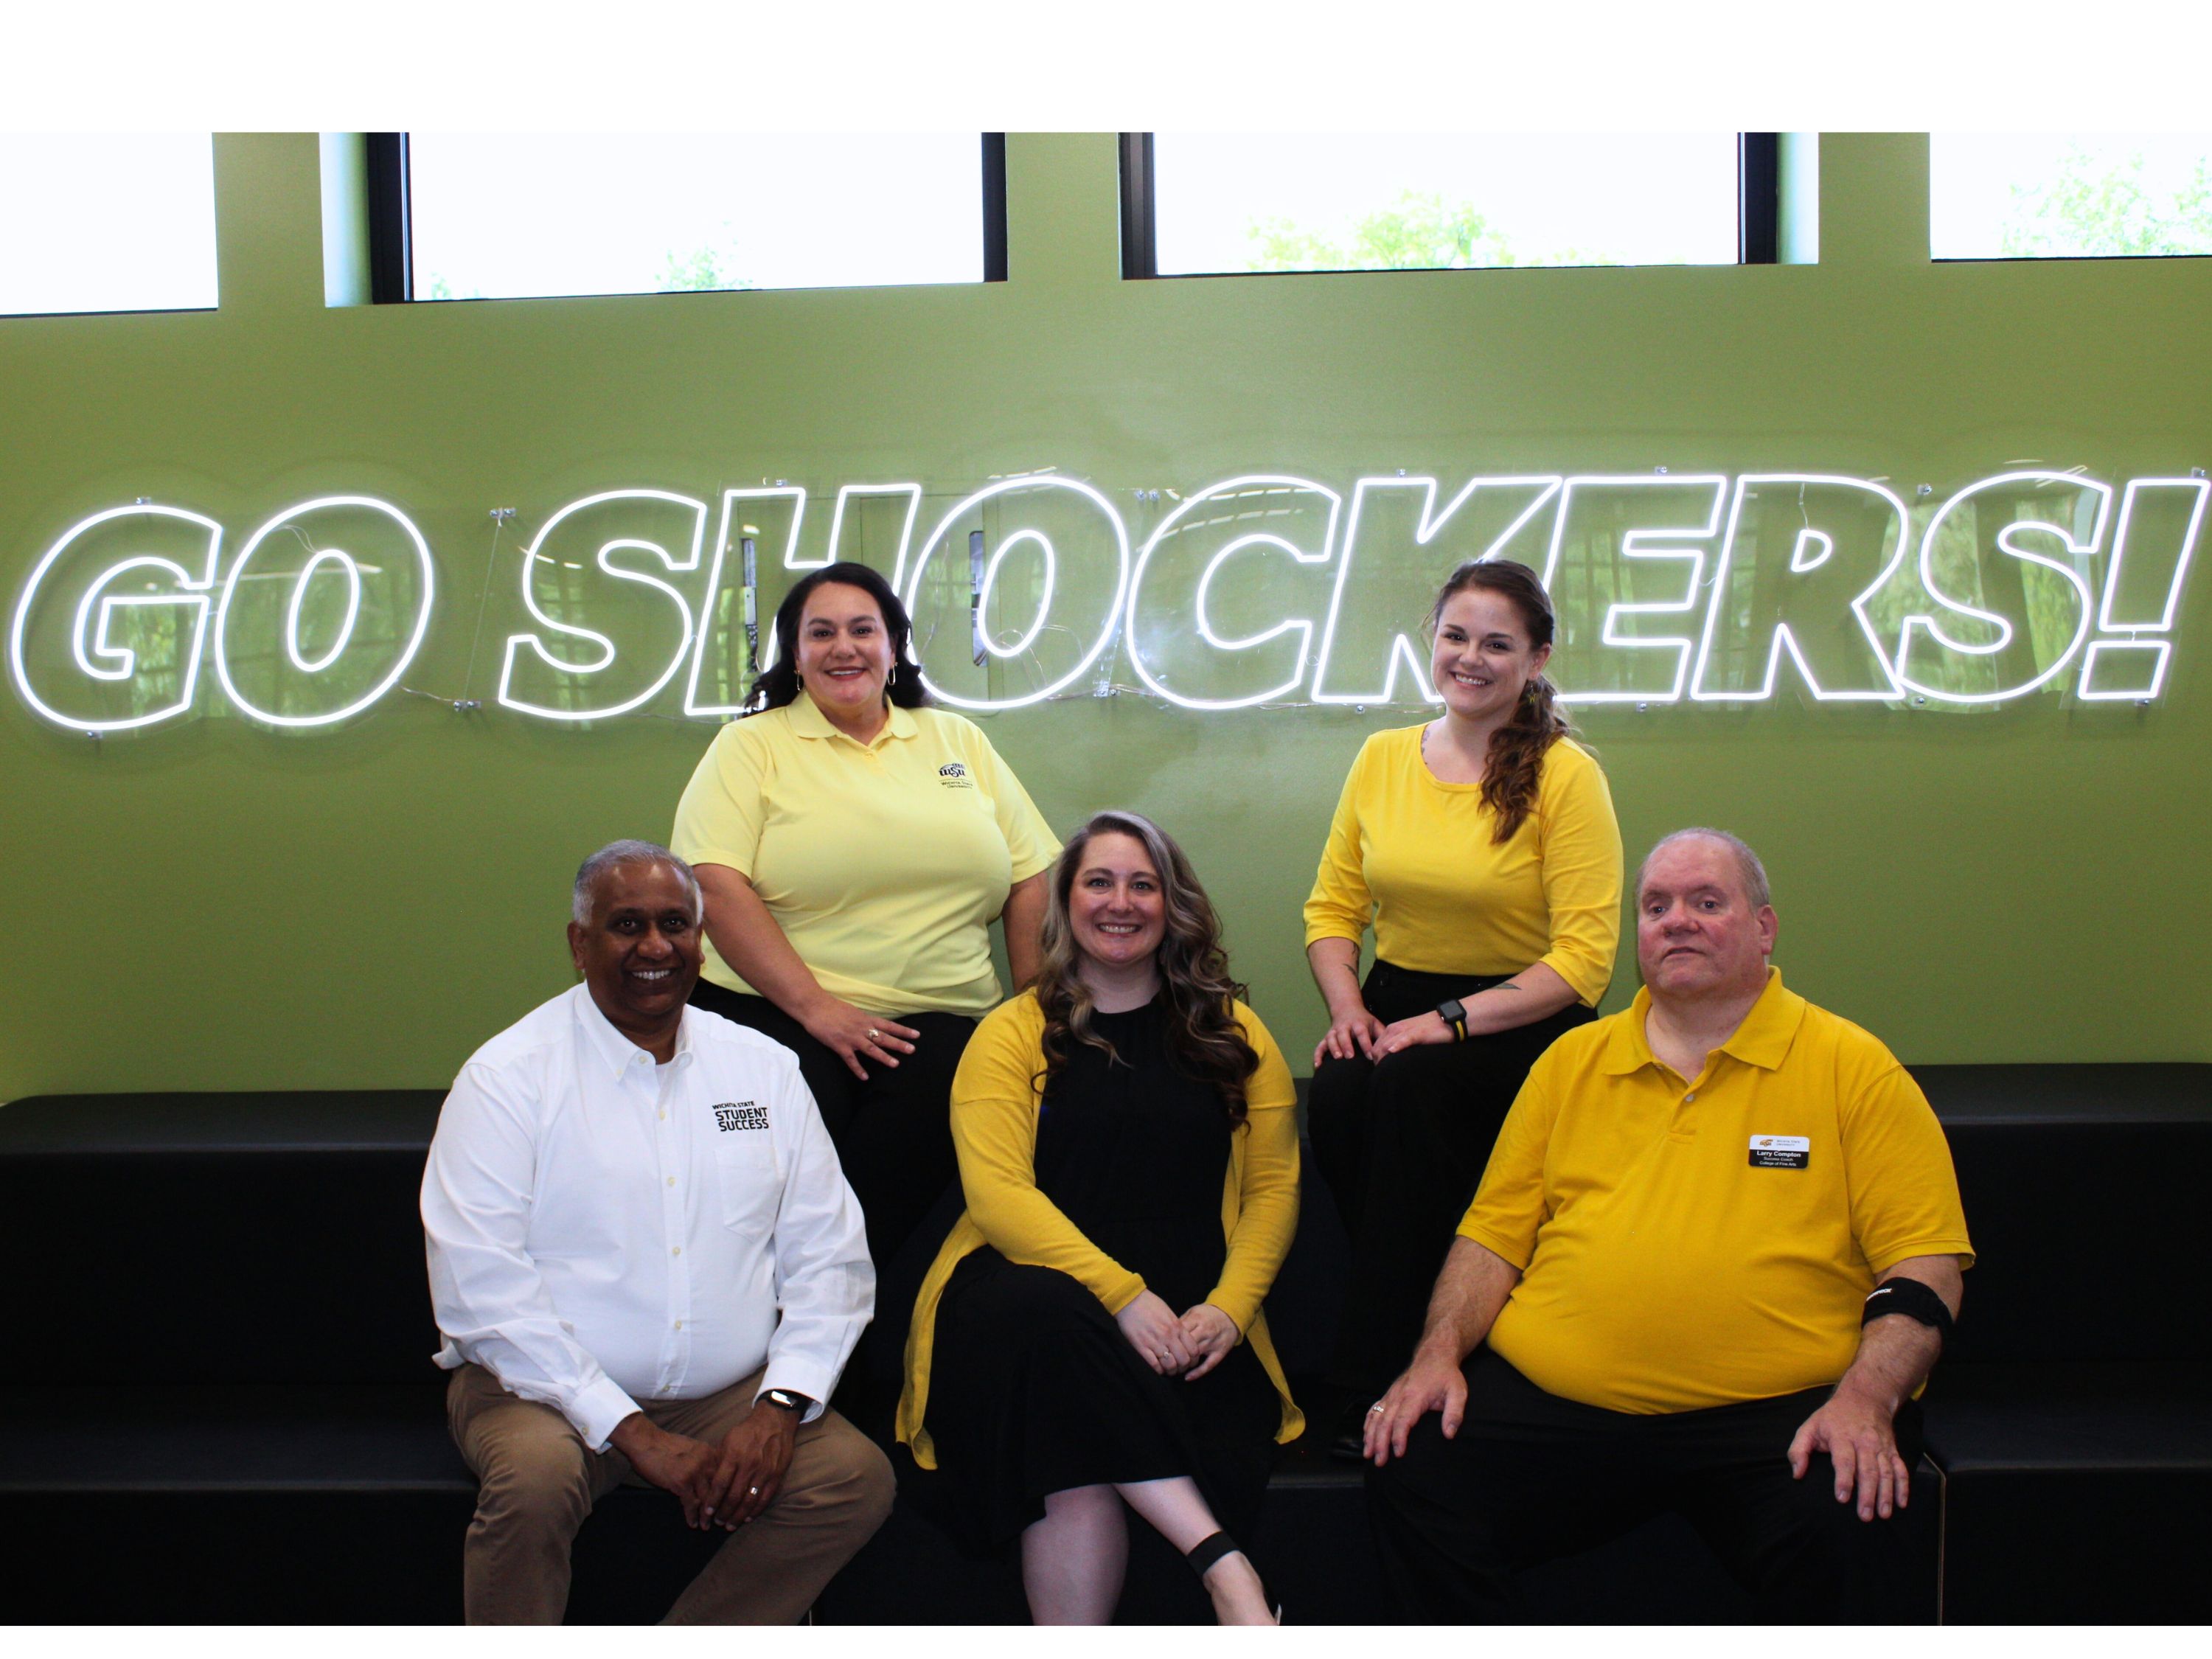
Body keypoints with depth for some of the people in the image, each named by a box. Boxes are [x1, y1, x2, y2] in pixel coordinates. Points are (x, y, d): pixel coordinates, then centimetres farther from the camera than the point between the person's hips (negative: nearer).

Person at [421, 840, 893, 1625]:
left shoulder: (764, 1069, 9)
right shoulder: (508, 1076, -4)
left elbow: (829, 1258, 6)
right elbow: (480, 1285, -13)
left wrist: (779, 1407, -10)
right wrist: (632, 1432, -18)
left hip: (731, 1397, 4)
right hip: (545, 1388, -3)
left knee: (859, 1475, -19)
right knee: (535, 1476, -33)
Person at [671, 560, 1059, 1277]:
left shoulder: (958, 742, 20)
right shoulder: (752, 746, 9)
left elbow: (1030, 877, 16)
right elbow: (716, 885, -5)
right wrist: (815, 1007, -14)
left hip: (942, 1021, 2)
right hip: (778, 1012, -2)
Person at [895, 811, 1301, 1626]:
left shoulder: (1234, 1034, 16)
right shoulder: (1013, 1033, 9)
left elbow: (1273, 1187, 12)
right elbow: (997, 1193, -3)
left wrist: (1228, 1309, -6)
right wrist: (1122, 1293, -15)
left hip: (1188, 1325, 1)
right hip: (1039, 1291, -1)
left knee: (1081, 1480, -31)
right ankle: (1227, 1568, -34)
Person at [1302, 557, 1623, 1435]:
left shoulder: (1566, 775, -7)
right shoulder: (1382, 758, 8)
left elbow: (1583, 958, -12)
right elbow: (1333, 907, 12)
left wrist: (1452, 1020, -20)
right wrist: (1346, 1006, -6)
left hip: (1522, 1024, -4)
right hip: (1396, 1003, 4)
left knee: (1411, 1088, -33)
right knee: (1338, 1094, -28)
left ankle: (1378, 1390, -21)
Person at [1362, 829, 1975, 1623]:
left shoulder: (1853, 1070, 7)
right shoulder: (1573, 1062, 17)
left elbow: (1924, 1261, 1)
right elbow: (1496, 1231, 17)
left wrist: (1865, 1401, -15)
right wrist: (1439, 1353, 0)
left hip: (1774, 1410, -2)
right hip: (1553, 1402, 3)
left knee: (1845, 1531, -32)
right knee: (1409, 1480, -19)